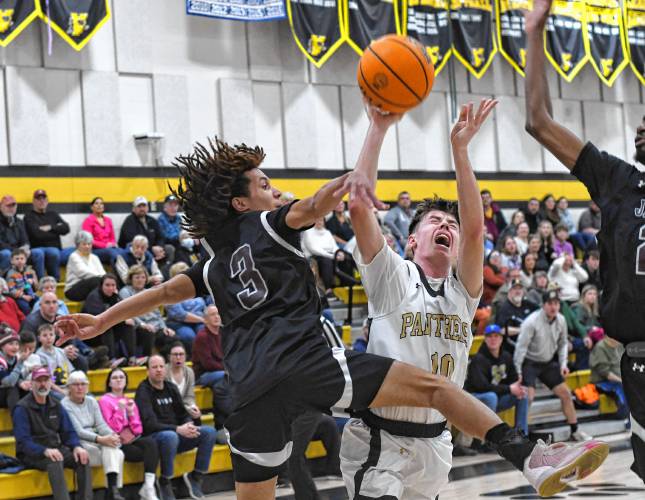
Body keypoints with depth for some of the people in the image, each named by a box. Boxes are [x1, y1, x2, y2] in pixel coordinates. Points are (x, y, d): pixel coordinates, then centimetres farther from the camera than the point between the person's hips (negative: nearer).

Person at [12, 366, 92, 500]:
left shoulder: (56, 405, 10)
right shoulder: (22, 408, -9)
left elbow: (68, 432, 11)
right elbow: (23, 441, -18)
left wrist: (77, 446, -12)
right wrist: (45, 451, -34)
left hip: (55, 448, 6)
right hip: (31, 454, -6)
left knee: (83, 459, -18)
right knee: (55, 462, -36)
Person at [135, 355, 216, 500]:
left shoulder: (171, 388, 14)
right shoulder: (144, 391, -7)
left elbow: (183, 414, 17)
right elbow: (150, 424, -19)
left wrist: (189, 425, -8)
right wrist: (177, 429, -28)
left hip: (176, 434, 6)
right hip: (154, 439, -6)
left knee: (209, 432, -13)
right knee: (170, 436, -40)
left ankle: (196, 476, -3)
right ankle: (165, 482, -21)